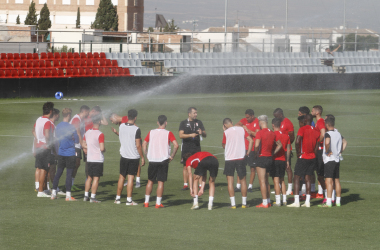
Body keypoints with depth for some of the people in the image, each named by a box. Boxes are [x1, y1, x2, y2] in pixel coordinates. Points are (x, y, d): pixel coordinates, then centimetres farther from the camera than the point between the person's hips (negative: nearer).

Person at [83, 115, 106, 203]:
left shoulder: (87, 133, 5)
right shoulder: (100, 134, -15)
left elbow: (84, 145, 11)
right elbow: (102, 148, -20)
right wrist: (104, 150, 1)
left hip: (89, 159, 6)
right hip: (98, 159, -6)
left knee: (89, 177, 16)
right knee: (96, 178, -2)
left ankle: (86, 196, 17)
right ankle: (93, 197, -3)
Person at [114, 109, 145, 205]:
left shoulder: (121, 126, 0)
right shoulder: (136, 129, -16)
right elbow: (138, 145, -15)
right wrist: (142, 157, -7)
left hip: (123, 156, 4)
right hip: (134, 157, -4)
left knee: (122, 176, 14)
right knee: (130, 178, -1)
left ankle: (118, 198, 19)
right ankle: (129, 200, -1)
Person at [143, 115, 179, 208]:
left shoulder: (151, 132, 6)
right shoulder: (168, 133, -4)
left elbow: (144, 144, 6)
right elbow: (176, 145, -13)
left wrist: (146, 155, 11)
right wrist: (172, 156, -2)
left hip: (152, 160, 3)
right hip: (163, 160, -3)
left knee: (150, 181, 13)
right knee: (161, 181, 2)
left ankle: (146, 202, 12)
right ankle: (158, 203, 1)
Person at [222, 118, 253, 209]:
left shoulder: (226, 132, -5)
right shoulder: (241, 129, 3)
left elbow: (224, 145, 6)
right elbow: (251, 140, -1)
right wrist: (248, 153, 5)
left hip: (229, 158, -3)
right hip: (241, 157, 3)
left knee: (230, 181, 3)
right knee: (243, 179, 11)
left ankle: (233, 203, -4)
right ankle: (244, 203, 13)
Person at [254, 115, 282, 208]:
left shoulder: (260, 133, -14)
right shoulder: (272, 133, 8)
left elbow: (256, 145, -26)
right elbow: (279, 145, 16)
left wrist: (257, 153, -9)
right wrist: (273, 153, 12)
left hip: (261, 158, -7)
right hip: (270, 158, 7)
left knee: (262, 181, -3)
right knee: (266, 181, 19)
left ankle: (265, 203, -4)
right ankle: (268, 201, 22)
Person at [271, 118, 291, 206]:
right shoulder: (286, 135, 7)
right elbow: (288, 149, 11)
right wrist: (287, 161, 18)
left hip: (275, 159, -6)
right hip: (283, 160, 6)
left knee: (276, 180, -5)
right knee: (282, 180, 17)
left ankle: (278, 201, -8)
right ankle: (284, 200, 16)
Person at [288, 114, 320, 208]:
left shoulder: (302, 129, -11)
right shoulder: (316, 131, 8)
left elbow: (297, 141, -23)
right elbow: (317, 146, 8)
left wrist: (298, 152, -11)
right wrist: (313, 154, 14)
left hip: (303, 157, -6)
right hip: (312, 158, 6)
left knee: (296, 178, 0)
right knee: (307, 178, 11)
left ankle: (296, 202, -6)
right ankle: (307, 201, 8)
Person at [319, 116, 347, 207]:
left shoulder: (328, 134, -14)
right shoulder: (338, 134, 11)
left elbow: (327, 142, -33)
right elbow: (344, 142, 23)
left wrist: (327, 151, -17)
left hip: (329, 159, -8)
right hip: (337, 159, 8)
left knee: (329, 181, -10)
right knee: (336, 180, 13)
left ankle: (328, 202, -14)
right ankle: (338, 201, 16)